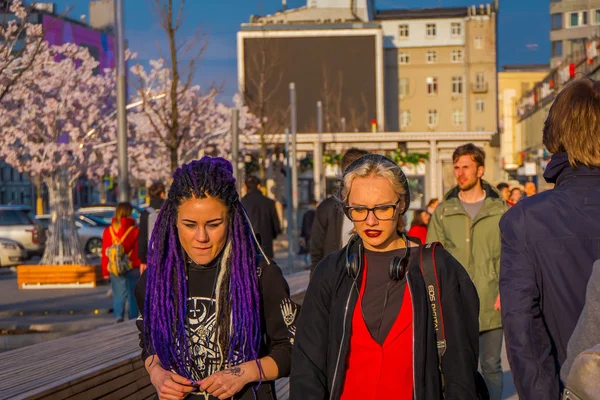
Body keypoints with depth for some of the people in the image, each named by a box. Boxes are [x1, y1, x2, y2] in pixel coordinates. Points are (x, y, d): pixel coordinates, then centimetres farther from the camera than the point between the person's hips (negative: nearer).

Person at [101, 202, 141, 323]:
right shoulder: (135, 231, -7)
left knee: (118, 295, 3)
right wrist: (141, 267, 4)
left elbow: (105, 253, 4)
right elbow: (139, 251, -5)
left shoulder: (108, 231, 1)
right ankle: (133, 320, 12)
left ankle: (119, 316, -17)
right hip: (133, 268, -2)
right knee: (133, 295, 9)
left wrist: (105, 271, 9)